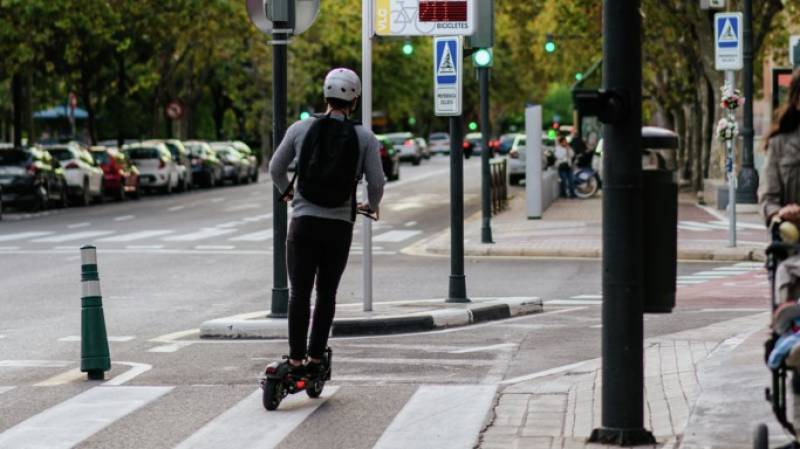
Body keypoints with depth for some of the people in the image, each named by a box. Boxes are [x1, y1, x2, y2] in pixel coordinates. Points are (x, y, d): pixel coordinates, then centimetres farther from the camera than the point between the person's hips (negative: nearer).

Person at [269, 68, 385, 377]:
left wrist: (286, 191, 31)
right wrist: (372, 205, 19)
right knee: (327, 294, 11)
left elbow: (276, 169, 10)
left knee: (299, 293, 2)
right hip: (340, 226, 0)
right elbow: (377, 182, -3)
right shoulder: (364, 138, -3)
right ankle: (315, 358, 10)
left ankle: (296, 360, -3)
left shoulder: (301, 129, 0)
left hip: (304, 222, 0)